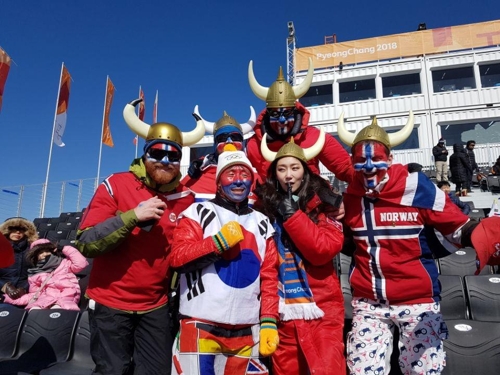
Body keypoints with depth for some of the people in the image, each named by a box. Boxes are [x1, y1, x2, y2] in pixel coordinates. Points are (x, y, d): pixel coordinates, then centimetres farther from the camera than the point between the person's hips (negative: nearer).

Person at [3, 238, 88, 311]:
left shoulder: (64, 263, 19)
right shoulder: (35, 274, 26)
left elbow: (81, 263, 1)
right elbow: (34, 294, 23)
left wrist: (64, 249, 8)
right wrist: (9, 298, 11)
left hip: (65, 298, -2)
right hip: (46, 298, 3)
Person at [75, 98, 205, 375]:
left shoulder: (185, 199, -1)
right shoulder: (115, 185, -10)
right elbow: (85, 243, -17)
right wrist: (133, 216, -26)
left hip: (156, 307, 3)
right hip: (110, 304, -2)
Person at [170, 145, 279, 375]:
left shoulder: (262, 224, 13)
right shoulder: (199, 212, 1)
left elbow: (269, 278, 10)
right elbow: (177, 258, -9)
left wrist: (269, 322, 3)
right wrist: (219, 241, -16)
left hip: (246, 332, 4)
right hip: (201, 326, -3)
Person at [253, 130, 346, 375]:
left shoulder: (323, 203, -1)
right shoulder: (263, 206, 3)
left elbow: (324, 250, -14)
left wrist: (292, 215, -17)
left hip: (321, 306, -2)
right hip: (282, 307, 2)